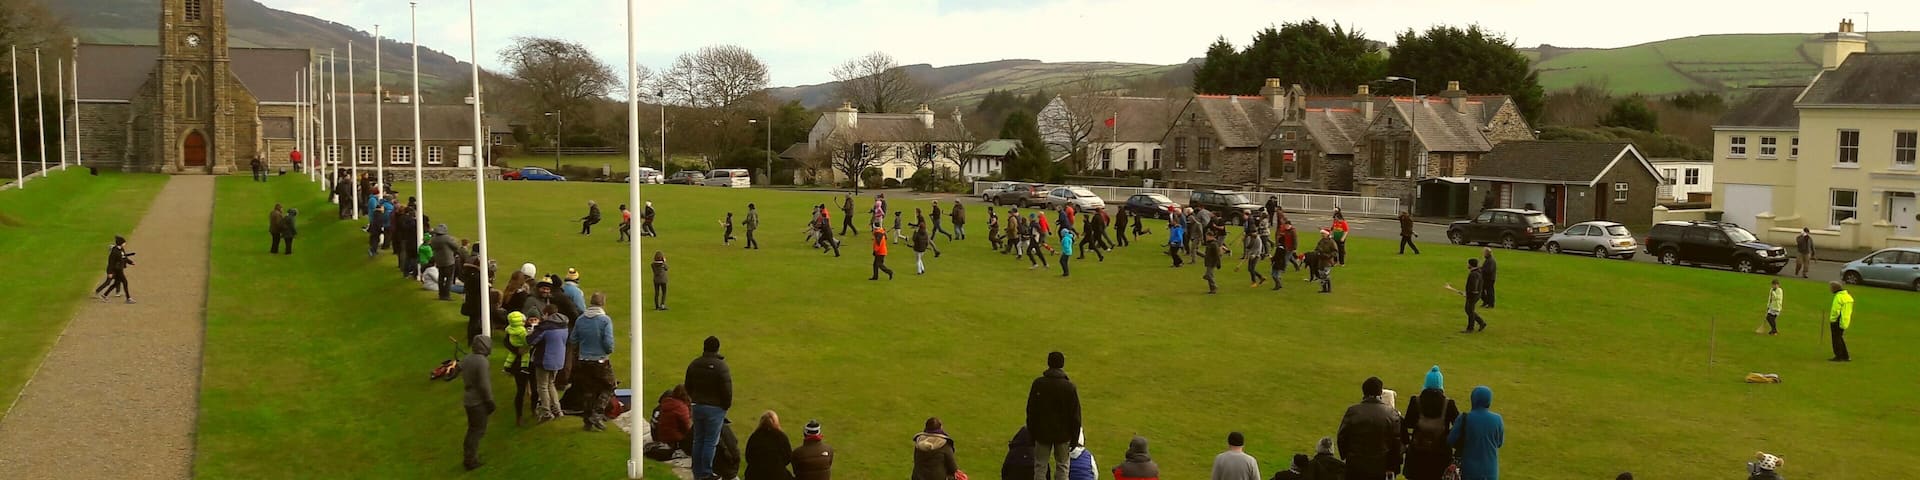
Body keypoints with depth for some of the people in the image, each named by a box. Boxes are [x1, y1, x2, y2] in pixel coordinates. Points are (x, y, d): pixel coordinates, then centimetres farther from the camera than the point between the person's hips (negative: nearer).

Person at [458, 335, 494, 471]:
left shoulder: (466, 358, 3)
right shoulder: (482, 361, -23)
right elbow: (484, 385, -22)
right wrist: (490, 402, -13)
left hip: (468, 399, 8)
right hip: (478, 401, -8)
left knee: (473, 428, 21)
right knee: (478, 430, 3)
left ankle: (469, 455, 29)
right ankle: (471, 460, 8)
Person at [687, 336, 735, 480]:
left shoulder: (694, 364, 2)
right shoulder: (721, 366, -17)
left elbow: (688, 387, 12)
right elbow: (727, 390, -16)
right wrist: (726, 406, 0)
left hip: (697, 407, 6)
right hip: (715, 408, -6)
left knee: (698, 440, 15)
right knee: (710, 441, 1)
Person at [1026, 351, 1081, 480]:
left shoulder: (1038, 383, -8)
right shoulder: (1069, 386, -10)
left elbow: (1031, 410, -1)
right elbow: (1075, 414, -5)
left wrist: (1032, 431, 10)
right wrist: (1074, 437, 4)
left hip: (1042, 432, 0)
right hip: (1063, 434, 0)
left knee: (1040, 467, 9)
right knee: (1062, 467, 11)